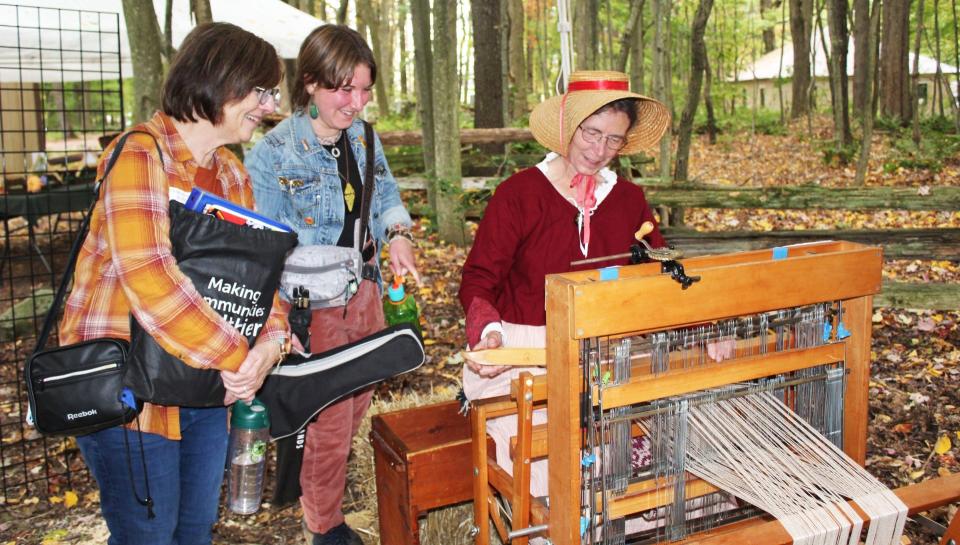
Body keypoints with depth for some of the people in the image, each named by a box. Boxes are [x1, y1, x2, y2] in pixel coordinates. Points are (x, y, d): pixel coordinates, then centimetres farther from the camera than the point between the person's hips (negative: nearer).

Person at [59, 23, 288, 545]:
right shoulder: (142, 154, -17)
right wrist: (236, 357, -25)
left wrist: (271, 338, -13)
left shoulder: (233, 174, 10)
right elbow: (147, 277, -30)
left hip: (206, 382, 8)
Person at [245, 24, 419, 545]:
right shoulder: (273, 153, -18)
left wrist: (397, 233, -5)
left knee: (358, 399, 22)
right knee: (330, 419, 6)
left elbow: (386, 195, 15)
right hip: (312, 303, -7)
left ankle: (316, 478, 50)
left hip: (364, 289, 7)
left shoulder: (363, 137, 2)